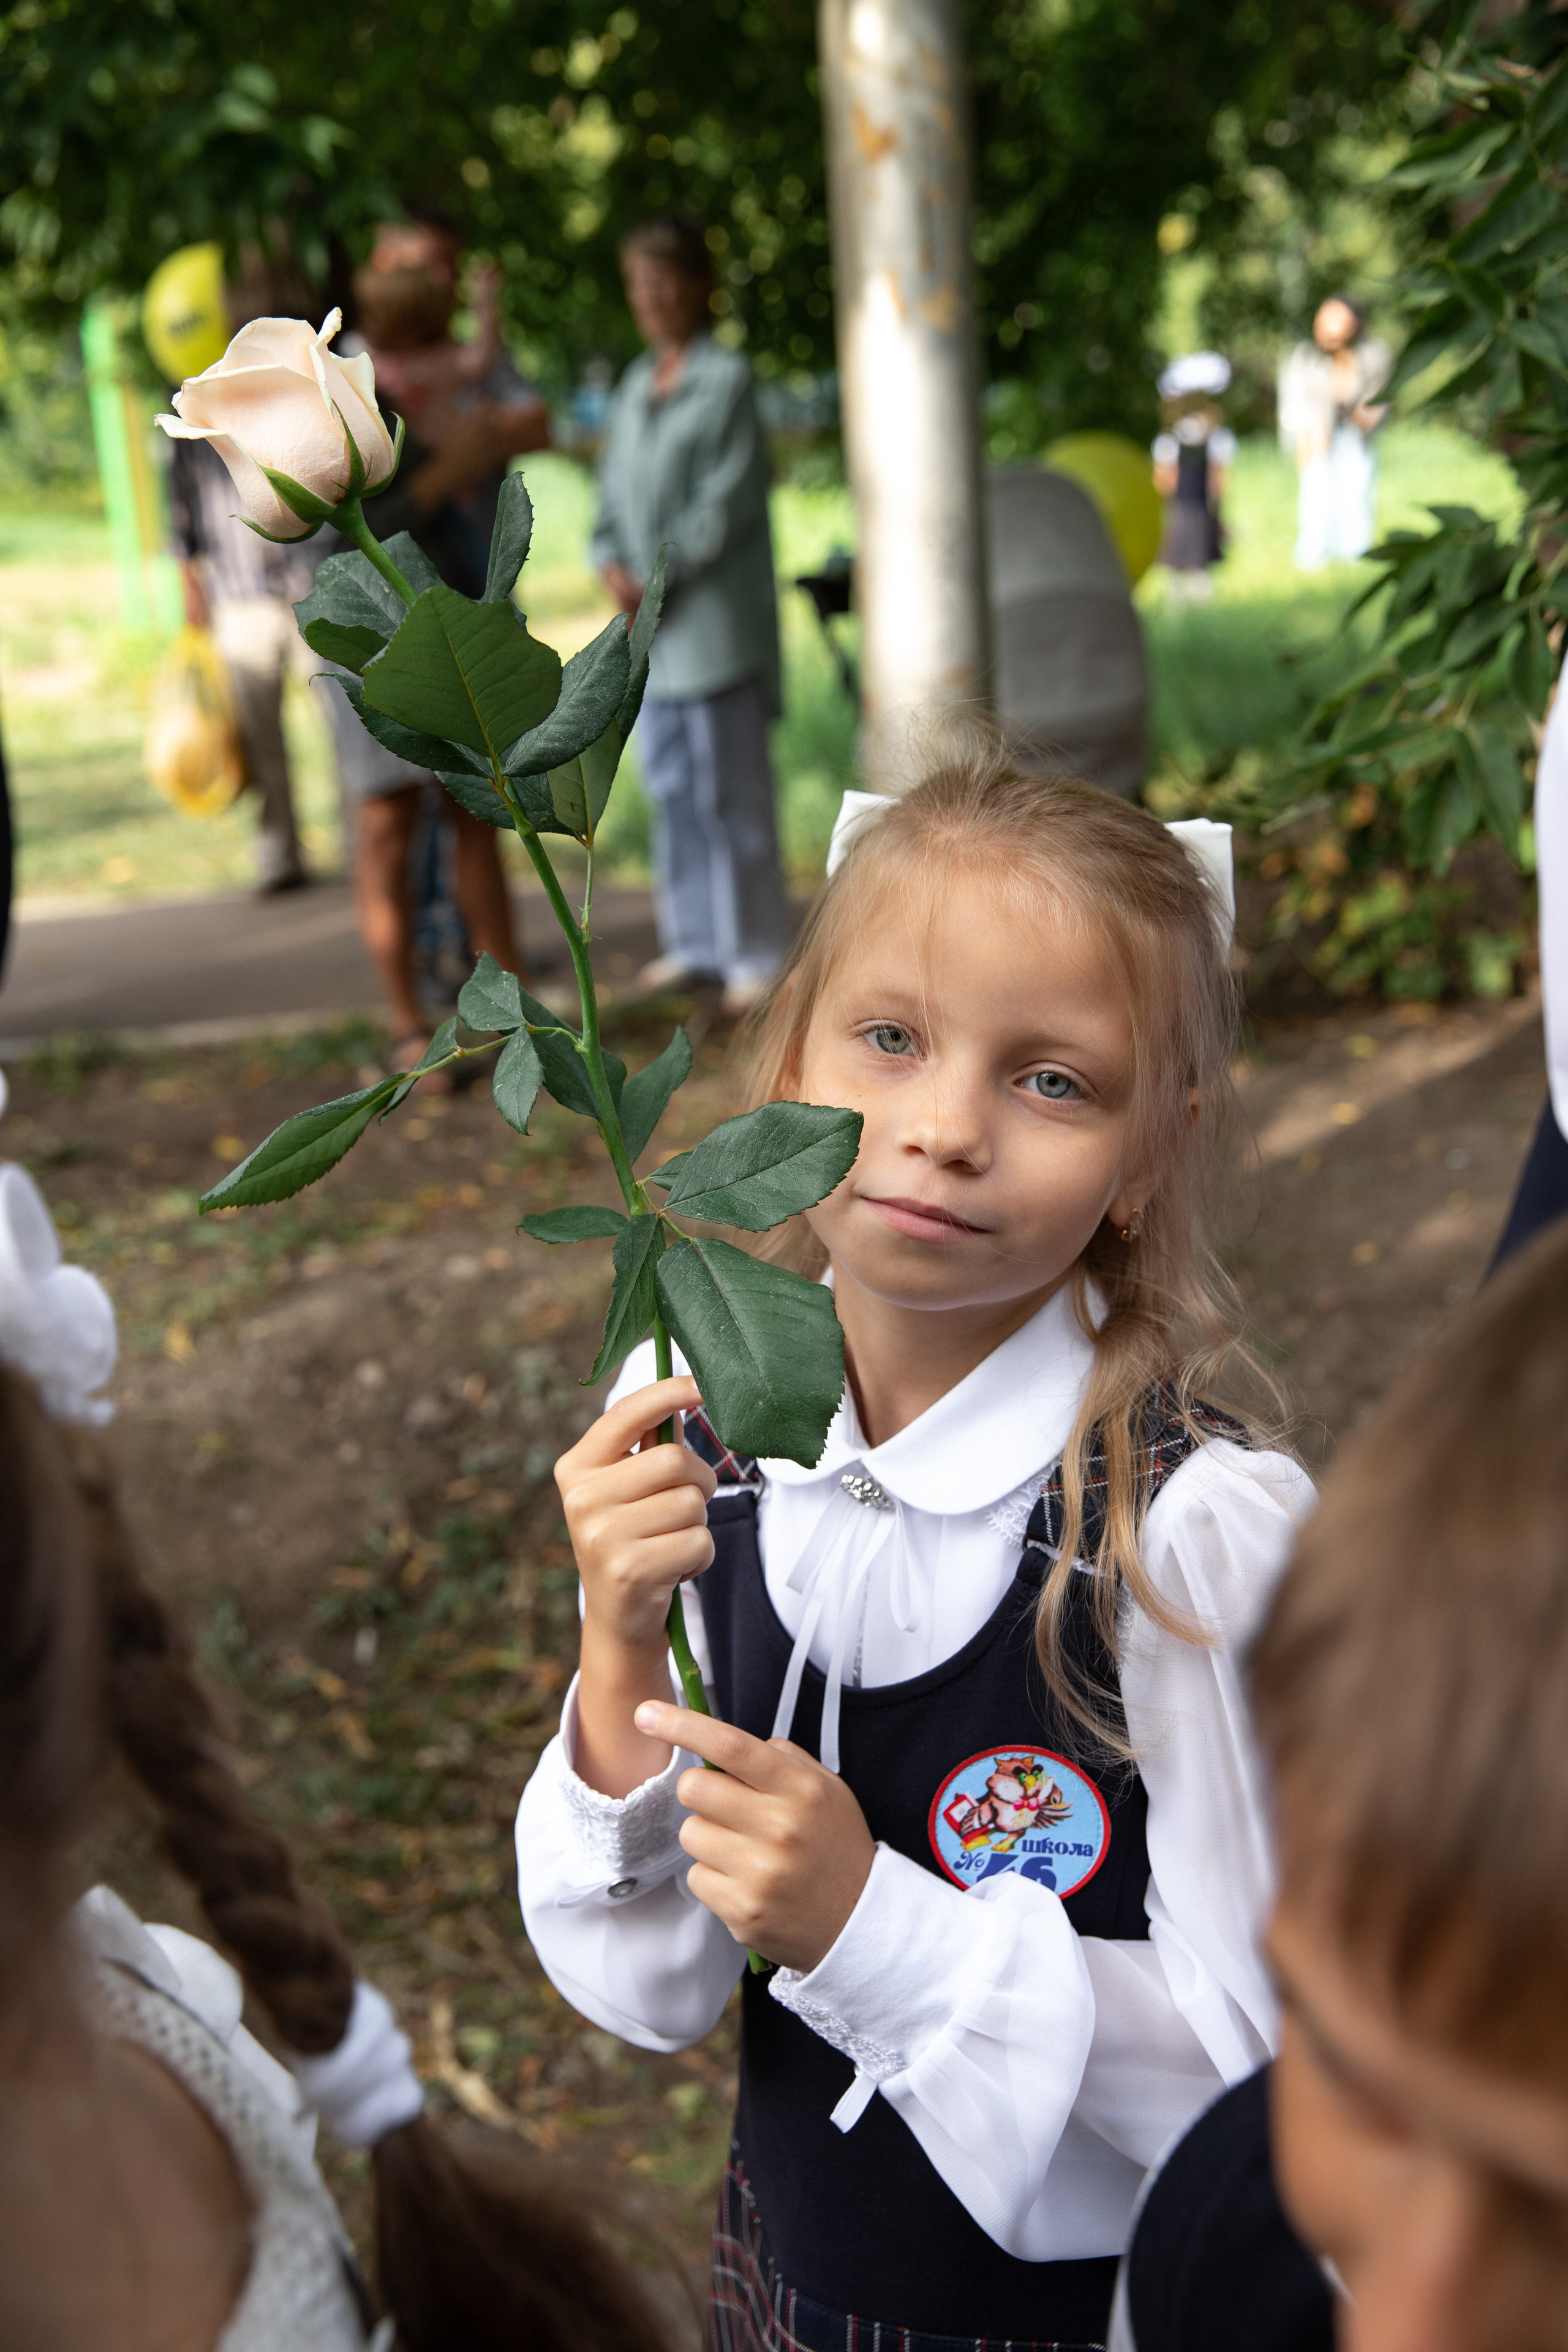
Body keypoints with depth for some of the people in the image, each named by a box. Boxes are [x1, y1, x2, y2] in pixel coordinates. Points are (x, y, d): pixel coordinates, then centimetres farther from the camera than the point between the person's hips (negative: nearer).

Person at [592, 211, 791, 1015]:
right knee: (671, 784, 12)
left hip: (715, 613, -7)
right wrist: (613, 565, -2)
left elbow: (726, 503, -11)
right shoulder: (635, 385, 15)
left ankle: (756, 949, 3)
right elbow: (615, 490, 16)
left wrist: (660, 577, -13)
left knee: (729, 787, -5)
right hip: (649, 619, 7)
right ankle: (694, 940, 22)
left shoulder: (727, 381, -6)